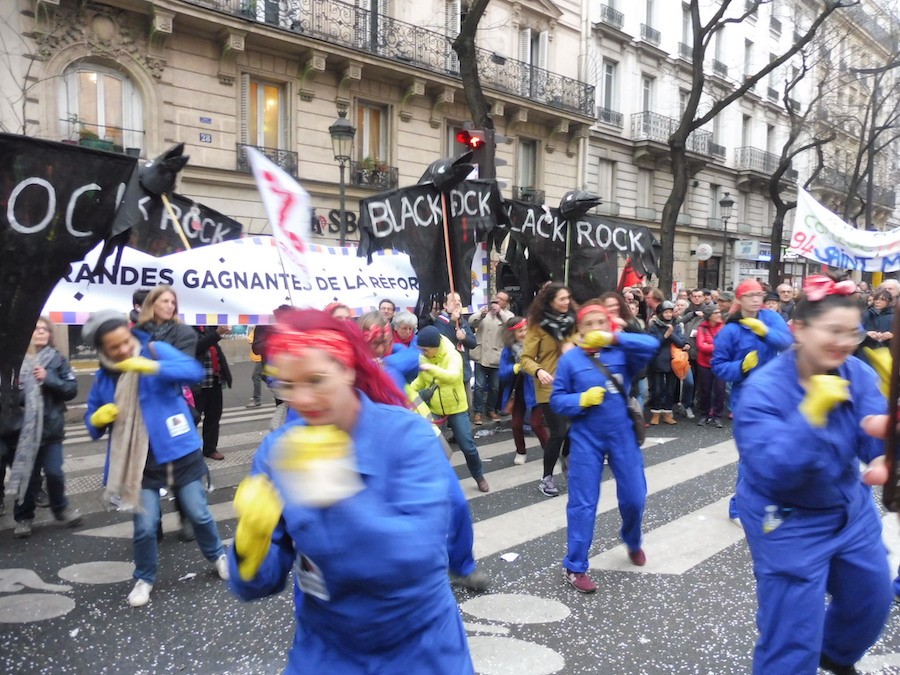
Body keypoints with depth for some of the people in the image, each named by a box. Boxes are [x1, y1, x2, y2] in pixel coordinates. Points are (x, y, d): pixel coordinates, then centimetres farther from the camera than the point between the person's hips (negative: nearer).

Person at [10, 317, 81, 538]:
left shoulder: (56, 359, 0)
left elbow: (72, 389, -4)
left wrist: (49, 379, -16)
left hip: (51, 427, 0)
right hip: (24, 428, 0)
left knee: (54, 472, 4)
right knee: (27, 474, 8)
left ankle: (61, 508, 27)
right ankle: (24, 517, 25)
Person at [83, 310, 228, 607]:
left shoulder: (155, 350, -8)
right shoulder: (102, 378, 2)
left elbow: (194, 370, -23)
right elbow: (92, 424, 11)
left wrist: (153, 367, -36)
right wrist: (97, 419, -13)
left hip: (181, 453, -2)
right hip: (141, 461, 2)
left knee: (198, 513, 10)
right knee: (144, 526, 0)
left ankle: (217, 555, 37)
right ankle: (144, 578, 26)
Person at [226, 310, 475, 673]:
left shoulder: (408, 433, -20)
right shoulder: (276, 450, -11)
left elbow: (421, 552, -30)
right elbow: (260, 582, -11)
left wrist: (339, 497, -43)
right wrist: (253, 539, -33)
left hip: (418, 643, -2)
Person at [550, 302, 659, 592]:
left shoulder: (621, 353, -3)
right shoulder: (570, 359, -4)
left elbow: (652, 345, -21)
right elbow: (557, 400, -2)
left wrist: (614, 337, -27)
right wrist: (582, 400, -20)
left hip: (622, 435, 2)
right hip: (586, 439, -1)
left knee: (634, 497, 11)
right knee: (583, 502, 2)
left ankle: (633, 542, 44)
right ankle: (575, 567, 12)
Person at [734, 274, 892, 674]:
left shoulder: (858, 375, -10)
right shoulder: (763, 390, -27)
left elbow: (874, 441, -18)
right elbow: (771, 471, -35)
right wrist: (812, 412, -43)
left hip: (852, 509, 7)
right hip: (788, 523, -6)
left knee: (872, 600, 26)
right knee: (793, 640, -2)